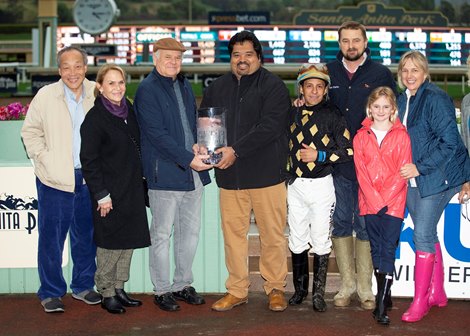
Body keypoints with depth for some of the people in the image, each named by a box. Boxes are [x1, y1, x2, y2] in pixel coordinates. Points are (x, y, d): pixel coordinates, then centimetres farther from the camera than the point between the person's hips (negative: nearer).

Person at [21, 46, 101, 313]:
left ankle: (83, 286, 29)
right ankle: (51, 293, 14)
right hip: (55, 180, -3)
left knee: (86, 236, 13)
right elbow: (30, 131, 3)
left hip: (89, 178, 3)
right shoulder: (46, 96, -5)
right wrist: (44, 158, -7)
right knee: (51, 236, 1)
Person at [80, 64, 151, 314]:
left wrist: (139, 179, 13)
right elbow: (89, 160, -14)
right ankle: (107, 293, 16)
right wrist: (101, 195, -16)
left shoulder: (128, 109, 6)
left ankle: (119, 289, 24)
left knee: (128, 241, 12)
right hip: (110, 192, -7)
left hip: (132, 189, 7)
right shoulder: (95, 118, -14)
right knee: (110, 243, 2)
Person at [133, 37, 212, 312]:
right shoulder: (147, 90, -9)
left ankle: (183, 284, 26)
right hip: (164, 173, -7)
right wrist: (188, 159, -20)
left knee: (190, 231, 13)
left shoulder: (185, 86, 15)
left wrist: (197, 146, 2)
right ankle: (162, 290, 13)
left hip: (193, 172, 7)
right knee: (162, 235, 2)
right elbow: (157, 134, -16)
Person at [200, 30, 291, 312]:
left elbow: (270, 127, -15)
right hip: (229, 174, 5)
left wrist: (236, 150, -19)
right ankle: (237, 290, 19)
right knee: (233, 233, 8)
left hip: (266, 173, -4)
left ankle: (276, 288, 16)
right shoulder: (217, 88, 14)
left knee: (273, 233, 2)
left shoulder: (273, 86, -4)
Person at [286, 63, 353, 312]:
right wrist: (288, 169, 10)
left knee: (320, 241, 2)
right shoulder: (292, 113, 6)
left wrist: (320, 155, -16)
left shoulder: (332, 115, -7)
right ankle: (300, 289, 24)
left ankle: (318, 293, 11)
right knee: (297, 240, 11)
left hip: (321, 185, -4)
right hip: (295, 184, 4)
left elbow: (349, 151, -10)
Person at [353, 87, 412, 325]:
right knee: (376, 249, 9)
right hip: (369, 202, 3)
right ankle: (385, 296, 20)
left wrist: (384, 199, -12)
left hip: (393, 202, -3)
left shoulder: (401, 136, 1)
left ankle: (381, 305, -10)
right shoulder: (361, 136, 7)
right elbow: (361, 171, 1)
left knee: (388, 249, -8)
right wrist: (374, 200, -10)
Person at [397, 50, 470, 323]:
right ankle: (437, 293, 28)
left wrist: (420, 167, -19)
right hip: (413, 177, 8)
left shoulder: (435, 98, -16)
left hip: (437, 177, -8)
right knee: (427, 234, 15)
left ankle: (420, 300, 1)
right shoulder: (403, 100, 9)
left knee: (422, 234, -8)